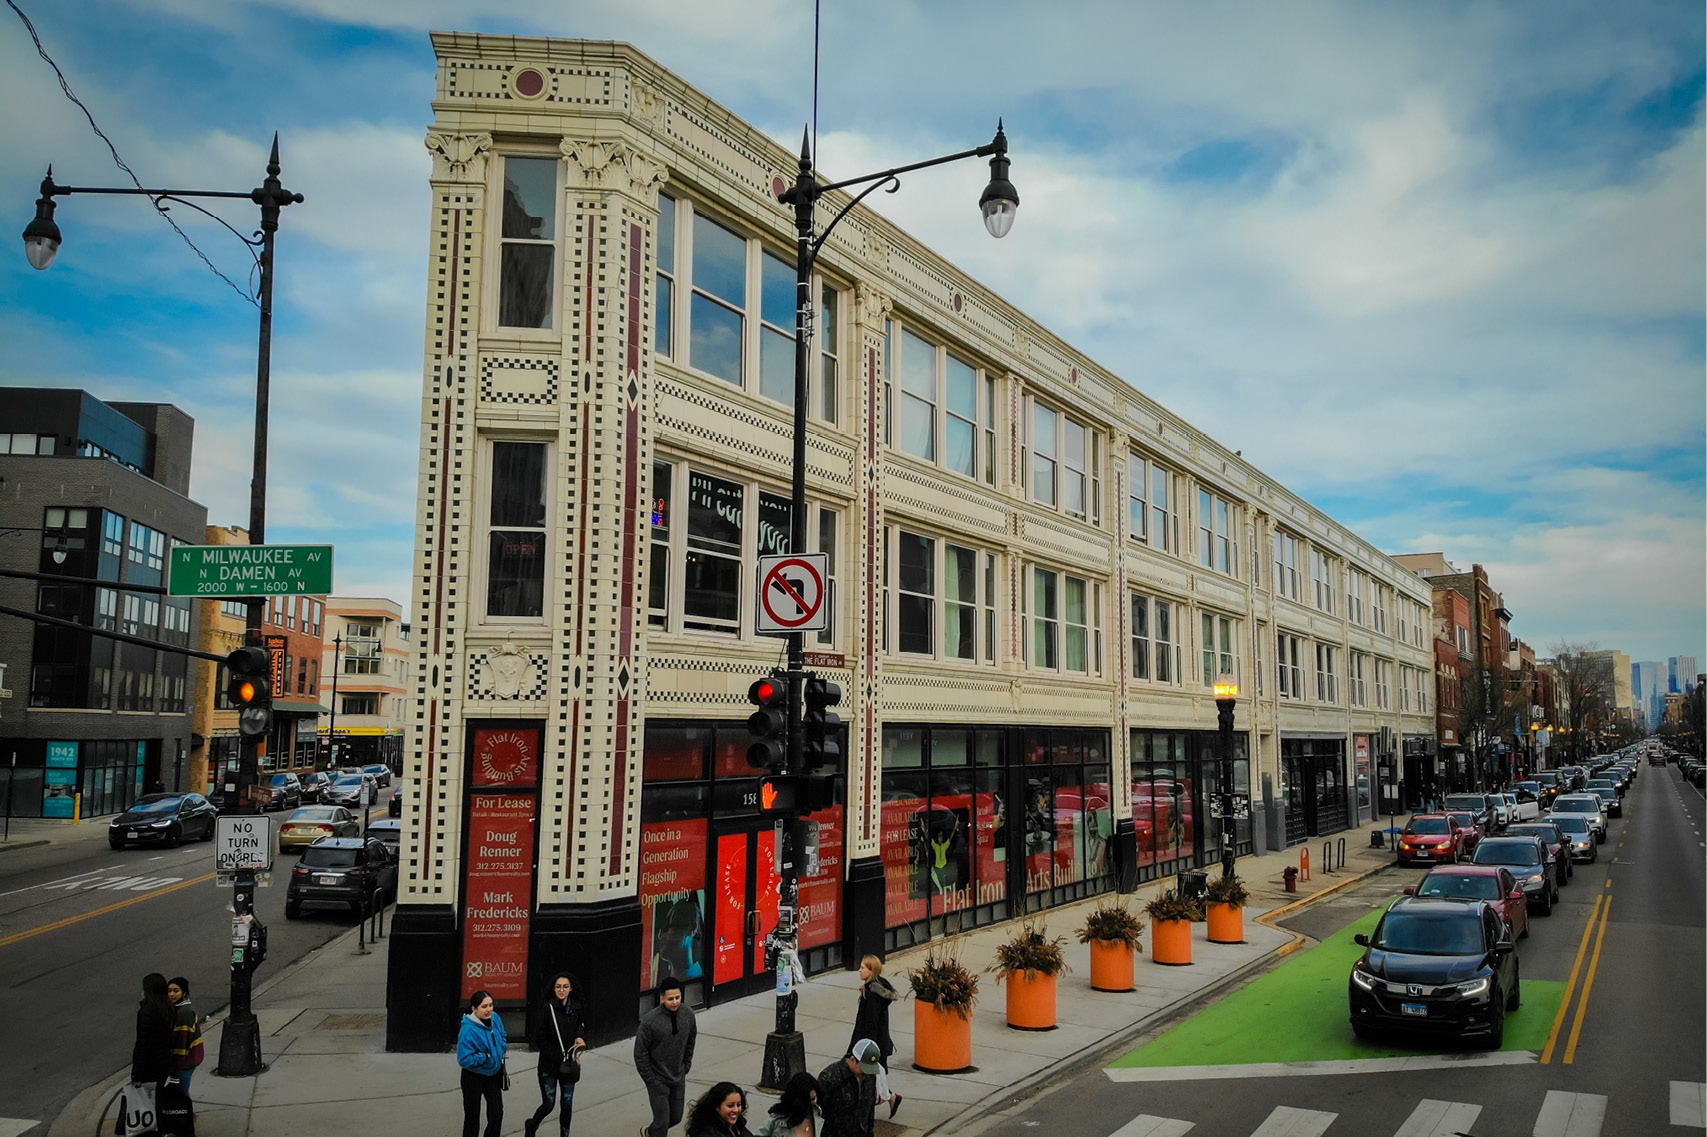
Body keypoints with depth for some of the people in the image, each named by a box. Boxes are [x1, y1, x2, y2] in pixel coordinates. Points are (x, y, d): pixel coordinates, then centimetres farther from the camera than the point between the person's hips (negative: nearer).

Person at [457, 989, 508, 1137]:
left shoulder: (495, 1019, -10)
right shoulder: (467, 1030, -29)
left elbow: (503, 1038, 9)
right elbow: (464, 1059, -28)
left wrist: (502, 1050, -9)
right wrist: (486, 1056, -26)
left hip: (494, 1074, 5)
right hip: (474, 1077, -5)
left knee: (497, 1113, 7)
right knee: (472, 1118, 13)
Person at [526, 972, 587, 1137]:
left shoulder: (575, 1007, -1)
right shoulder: (547, 1008, -14)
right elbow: (539, 1039, -12)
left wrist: (579, 1036, -5)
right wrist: (558, 1058, -14)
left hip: (569, 1065, 4)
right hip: (549, 1065, -4)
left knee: (567, 1104, 8)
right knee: (548, 1104, 2)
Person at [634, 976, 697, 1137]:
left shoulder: (688, 1014, -10)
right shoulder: (650, 1020, -23)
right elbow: (640, 1053, -14)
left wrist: (686, 1066, 9)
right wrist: (650, 1080, -11)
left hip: (679, 1079, 5)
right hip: (658, 1080, -5)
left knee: (676, 1118, 16)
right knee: (662, 1122, -3)